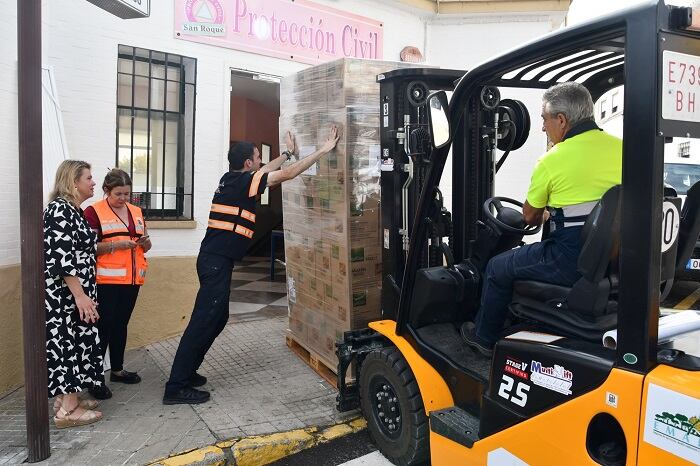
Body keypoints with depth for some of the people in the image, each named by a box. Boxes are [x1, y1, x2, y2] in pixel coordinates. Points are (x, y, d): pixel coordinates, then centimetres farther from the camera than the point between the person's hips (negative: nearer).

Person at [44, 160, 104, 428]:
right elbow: (60, 257, -22)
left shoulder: (75, 211, 14)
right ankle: (67, 410, 3)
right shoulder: (60, 209, -15)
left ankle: (66, 398, 24)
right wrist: (80, 295, -24)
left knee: (75, 342, 14)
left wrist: (84, 294, 26)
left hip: (75, 293, 10)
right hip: (65, 293, -9)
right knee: (69, 342, -4)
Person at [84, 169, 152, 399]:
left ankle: (117, 370, 27)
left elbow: (145, 248, 19)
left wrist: (145, 240, -3)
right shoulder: (94, 212, -4)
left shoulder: (136, 212, 13)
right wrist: (116, 244, -20)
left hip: (132, 279, 6)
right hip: (106, 280, -6)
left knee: (121, 325, 15)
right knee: (103, 327, -5)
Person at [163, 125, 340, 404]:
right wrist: (323, 150, -3)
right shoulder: (244, 181, -10)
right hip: (218, 261, -10)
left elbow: (266, 171, 32)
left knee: (217, 318, 16)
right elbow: (287, 175, -9)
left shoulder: (230, 179, 14)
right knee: (204, 320, -8)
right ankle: (177, 387, -3)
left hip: (214, 259, 10)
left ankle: (186, 371, 24)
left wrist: (288, 153, 43)